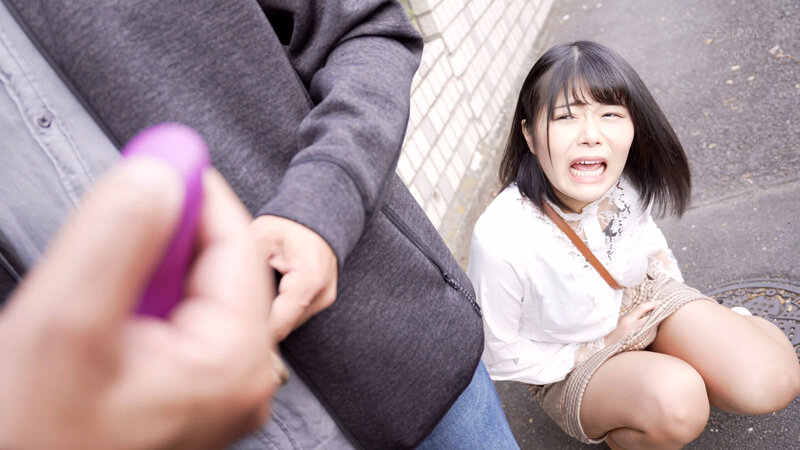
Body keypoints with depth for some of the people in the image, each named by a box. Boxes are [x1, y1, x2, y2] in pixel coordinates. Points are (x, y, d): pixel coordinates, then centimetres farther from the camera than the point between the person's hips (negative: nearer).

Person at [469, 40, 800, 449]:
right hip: (571, 368, -4)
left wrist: (692, 325, 0)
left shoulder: (628, 178, -19)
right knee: (675, 401, -32)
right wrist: (605, 347, -16)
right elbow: (498, 356, -18)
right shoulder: (500, 239, -35)